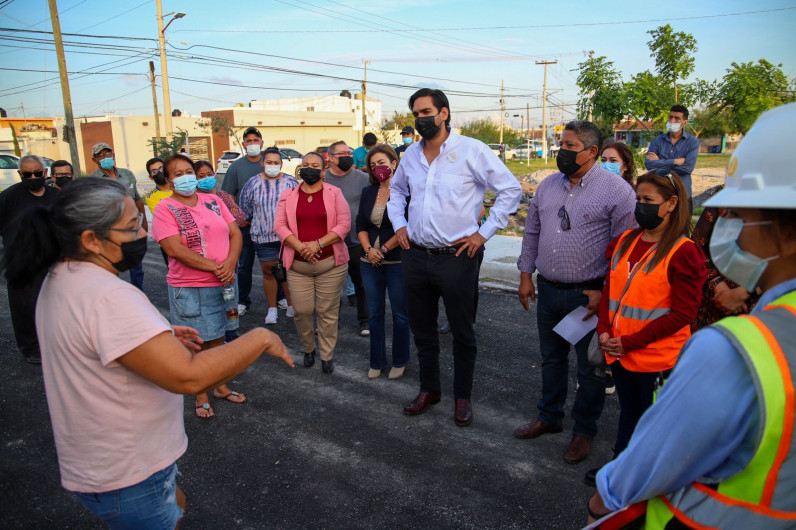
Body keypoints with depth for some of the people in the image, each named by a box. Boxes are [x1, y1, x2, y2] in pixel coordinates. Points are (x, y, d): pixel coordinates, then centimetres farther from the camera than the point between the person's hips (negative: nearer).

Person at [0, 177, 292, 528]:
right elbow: (189, 377, -37)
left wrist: (159, 338, 6)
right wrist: (260, 338, -24)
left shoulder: (60, 278, 1)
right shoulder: (108, 298, -32)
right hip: (125, 479, -9)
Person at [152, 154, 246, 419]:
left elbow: (235, 233, 4)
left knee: (217, 339, 17)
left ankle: (220, 387, 34)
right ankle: (201, 396, 24)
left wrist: (230, 263, -14)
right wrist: (215, 268, -19)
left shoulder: (213, 201, 7)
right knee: (197, 344, 6)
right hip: (190, 289, -4)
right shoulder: (165, 209, -8)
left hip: (224, 284, 4)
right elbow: (175, 250, -17)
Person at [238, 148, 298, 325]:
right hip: (264, 237, 1)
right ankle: (272, 309, 20)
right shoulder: (253, 184, 1)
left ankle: (291, 306, 22)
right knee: (268, 272, 8)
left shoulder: (291, 182, 1)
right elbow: (244, 207, 12)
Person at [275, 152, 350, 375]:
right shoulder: (288, 195, 9)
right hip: (298, 264, 2)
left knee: (327, 311, 3)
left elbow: (344, 225, -5)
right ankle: (308, 349, 28)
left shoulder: (334, 193, 3)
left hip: (330, 262, -2)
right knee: (302, 310, 3)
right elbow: (279, 225, 1)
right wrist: (300, 247, -14)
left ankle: (327, 355, 18)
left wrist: (318, 244, -15)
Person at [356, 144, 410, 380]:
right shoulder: (368, 192, 10)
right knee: (374, 313, 11)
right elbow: (360, 225, 9)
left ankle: (400, 361, 23)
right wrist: (369, 249, -7)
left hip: (397, 261, -5)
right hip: (370, 262, 5)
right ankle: (376, 362, 24)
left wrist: (383, 250, -14)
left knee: (400, 314, 7)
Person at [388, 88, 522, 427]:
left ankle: (462, 396, 26)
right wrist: (399, 224, 12)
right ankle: (429, 389, 34)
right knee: (421, 329, 15)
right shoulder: (411, 154, 9)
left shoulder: (471, 150, -8)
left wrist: (484, 233, -10)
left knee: (462, 332, 8)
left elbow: (511, 189, -7)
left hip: (456, 257, -5)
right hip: (415, 256, 5)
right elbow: (396, 189, 27)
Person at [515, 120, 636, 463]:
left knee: (589, 368, 9)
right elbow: (532, 232, 14)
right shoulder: (548, 185, 8)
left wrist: (604, 292, -14)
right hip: (548, 290, 6)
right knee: (551, 359, 19)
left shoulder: (616, 190, -10)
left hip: (588, 294, -5)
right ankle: (549, 417, 38)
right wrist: (526, 275, 10)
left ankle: (584, 431, 28)